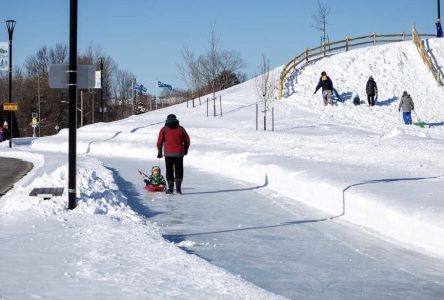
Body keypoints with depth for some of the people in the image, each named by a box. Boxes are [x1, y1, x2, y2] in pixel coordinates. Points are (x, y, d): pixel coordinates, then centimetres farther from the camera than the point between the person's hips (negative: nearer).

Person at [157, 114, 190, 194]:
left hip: (168, 154, -1)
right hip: (179, 154, 1)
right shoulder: (181, 129, 6)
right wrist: (185, 150, 24)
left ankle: (170, 188, 6)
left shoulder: (164, 129, 2)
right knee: (179, 171, 6)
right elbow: (187, 140, 10)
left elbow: (160, 141, 0)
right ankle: (178, 188, -3)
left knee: (169, 171, 7)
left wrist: (159, 152, 9)